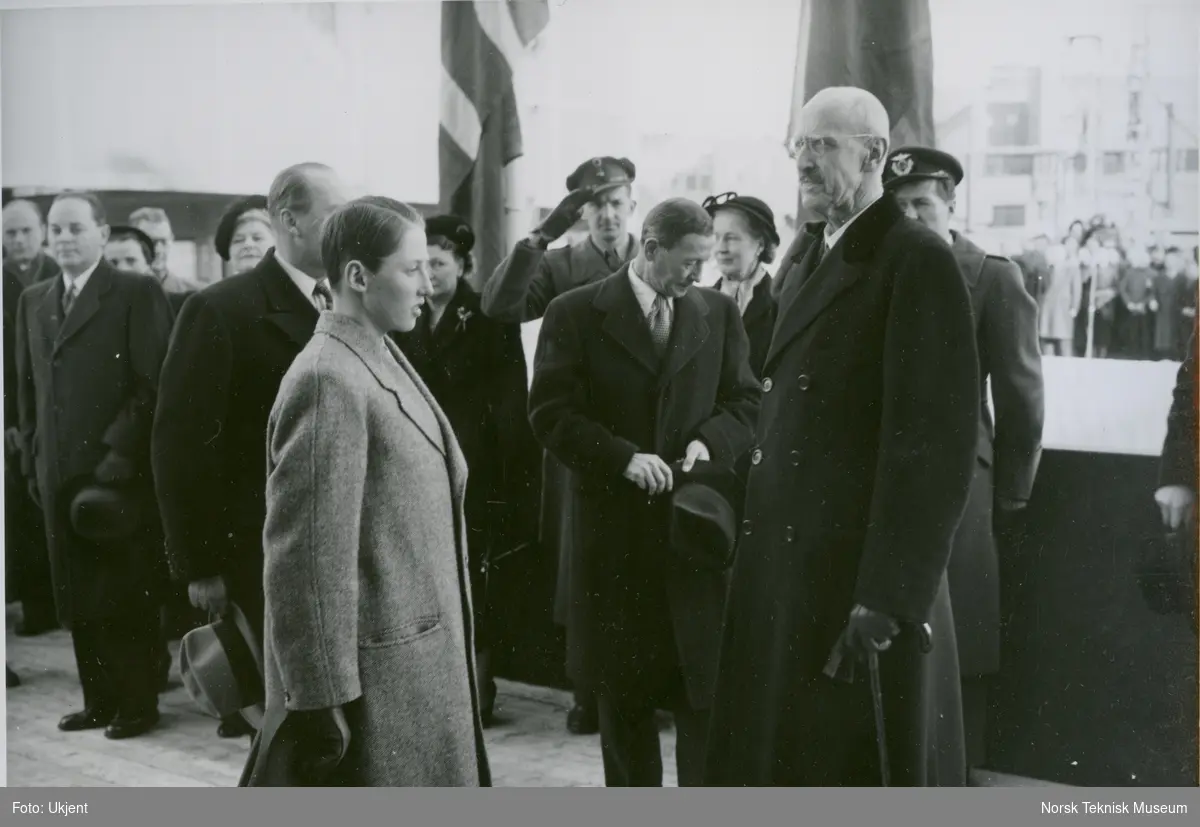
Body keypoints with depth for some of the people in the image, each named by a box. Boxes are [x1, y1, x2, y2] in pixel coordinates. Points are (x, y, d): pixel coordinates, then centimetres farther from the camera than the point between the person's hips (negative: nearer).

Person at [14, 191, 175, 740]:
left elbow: (154, 384, -10)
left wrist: (119, 455, -14)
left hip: (119, 473, -6)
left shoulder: (137, 294, -5)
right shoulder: (33, 302, 15)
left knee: (127, 596, 2)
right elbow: (27, 389, 17)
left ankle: (137, 704, 13)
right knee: (77, 598, 10)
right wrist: (33, 461, 10)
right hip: (58, 474, 6)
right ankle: (99, 701, 20)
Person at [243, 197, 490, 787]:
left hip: (419, 657, 9)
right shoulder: (328, 381, -20)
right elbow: (307, 559, -22)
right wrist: (322, 700, -21)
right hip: (371, 678, -9)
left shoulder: (383, 357, 10)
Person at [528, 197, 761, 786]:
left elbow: (746, 400, 10)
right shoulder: (576, 313, -2)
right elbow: (551, 413, -7)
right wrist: (623, 457, -19)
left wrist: (709, 440, -10)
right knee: (624, 689, 11)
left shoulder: (719, 313, 8)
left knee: (706, 683, 3)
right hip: (616, 526, -1)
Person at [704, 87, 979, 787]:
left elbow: (937, 440, -18)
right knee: (782, 749, 17)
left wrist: (892, 595, -21)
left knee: (865, 763, 7)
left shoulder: (918, 261, -12)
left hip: (863, 566, -7)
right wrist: (759, 531, 7)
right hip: (785, 558, 7)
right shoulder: (804, 255, 13)